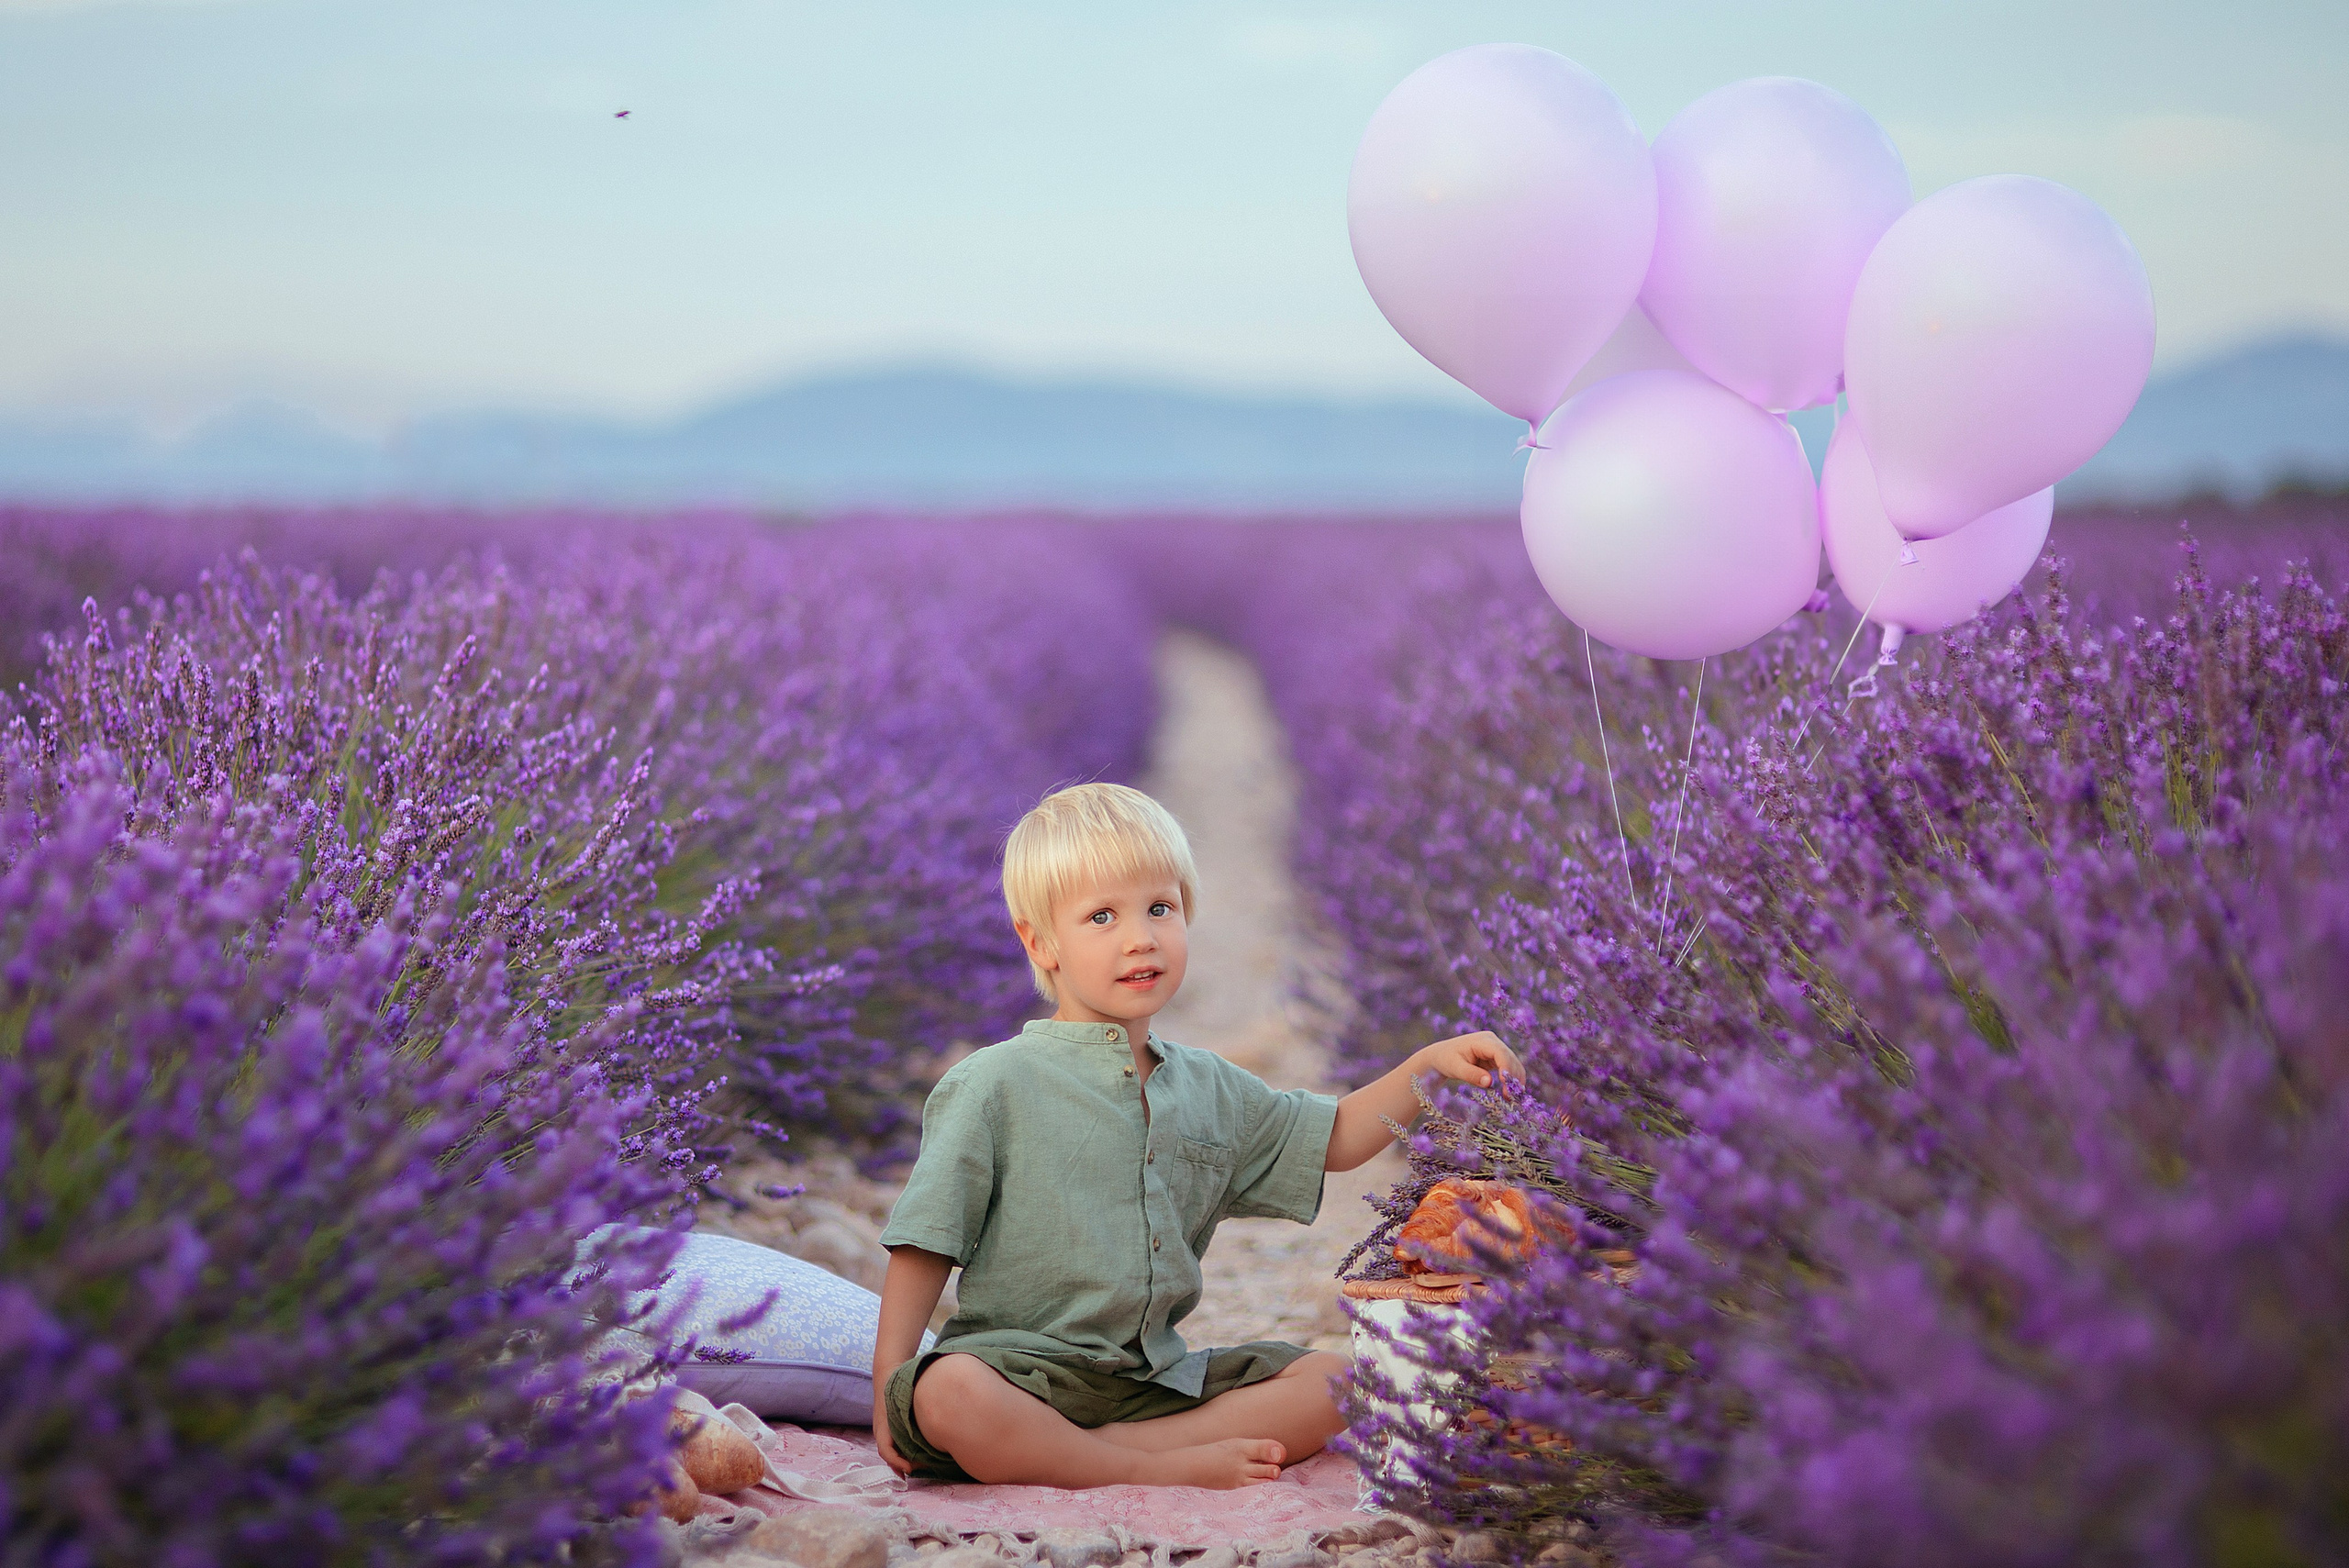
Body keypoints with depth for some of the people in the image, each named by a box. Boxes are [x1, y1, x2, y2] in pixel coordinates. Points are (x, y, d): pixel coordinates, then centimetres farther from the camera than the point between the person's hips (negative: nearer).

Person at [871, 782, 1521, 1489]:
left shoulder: (1208, 1088, 13)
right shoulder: (995, 1085, -4)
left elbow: (1333, 1139, 24)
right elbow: (925, 1246, -4)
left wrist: (1429, 1064, 10)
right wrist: (889, 1383, -11)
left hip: (1158, 1375, 6)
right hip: (1020, 1368, -6)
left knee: (1332, 1378, -9)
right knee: (948, 1396, -38)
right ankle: (1167, 1470, -24)